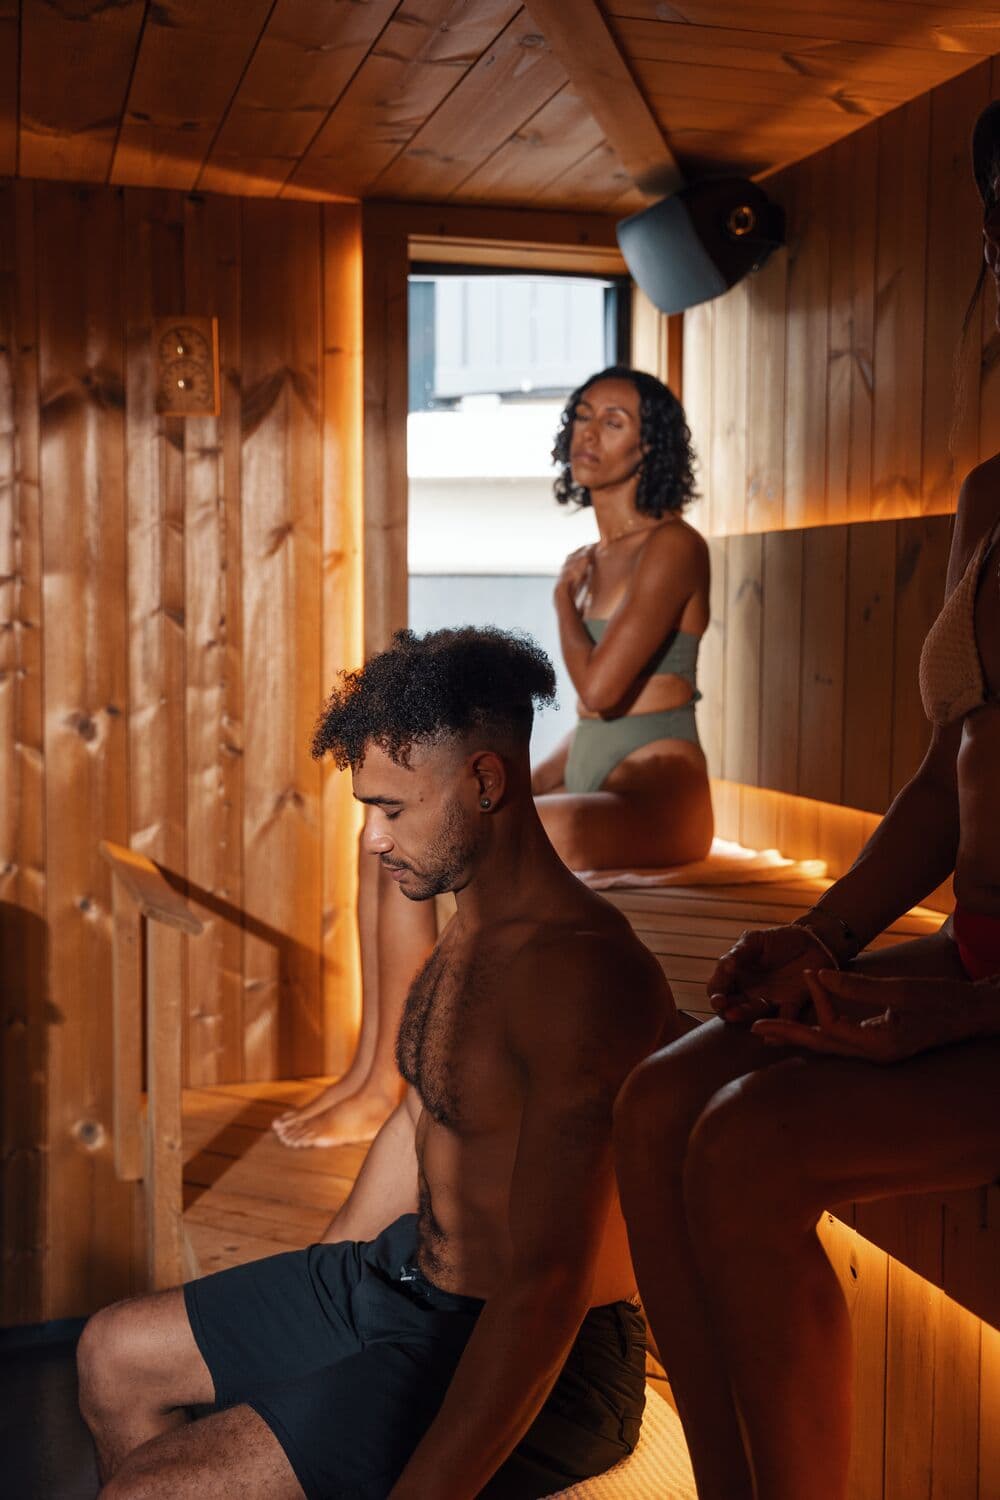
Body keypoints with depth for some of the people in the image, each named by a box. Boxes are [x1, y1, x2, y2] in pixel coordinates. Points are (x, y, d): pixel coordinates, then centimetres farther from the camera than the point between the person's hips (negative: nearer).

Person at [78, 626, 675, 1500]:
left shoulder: (579, 975, -29)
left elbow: (546, 1288, -31)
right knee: (114, 1353, 18)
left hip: (531, 1367, -9)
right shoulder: (472, 930, 4)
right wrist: (310, 1309, 23)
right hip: (402, 1277, 10)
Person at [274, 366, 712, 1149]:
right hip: (591, 785, 9)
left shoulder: (673, 546, -8)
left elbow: (601, 690, -19)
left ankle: (386, 1089, -14)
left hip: (658, 799, -9)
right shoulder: (600, 556, 18)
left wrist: (564, 600, -1)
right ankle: (371, 1069, -7)